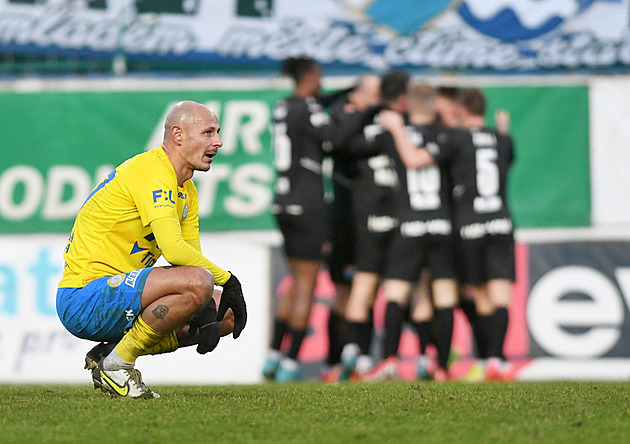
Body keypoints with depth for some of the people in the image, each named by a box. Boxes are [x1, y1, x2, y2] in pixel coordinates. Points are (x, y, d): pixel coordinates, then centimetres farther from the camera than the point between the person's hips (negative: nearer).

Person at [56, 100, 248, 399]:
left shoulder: (186, 191, 17)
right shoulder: (152, 172, -15)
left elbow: (191, 257, 13)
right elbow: (174, 250, -26)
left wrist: (205, 311, -6)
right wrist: (227, 280, -15)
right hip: (85, 298, -10)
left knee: (227, 317, 11)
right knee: (198, 283, -30)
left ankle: (108, 355, 8)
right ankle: (116, 364, -15)